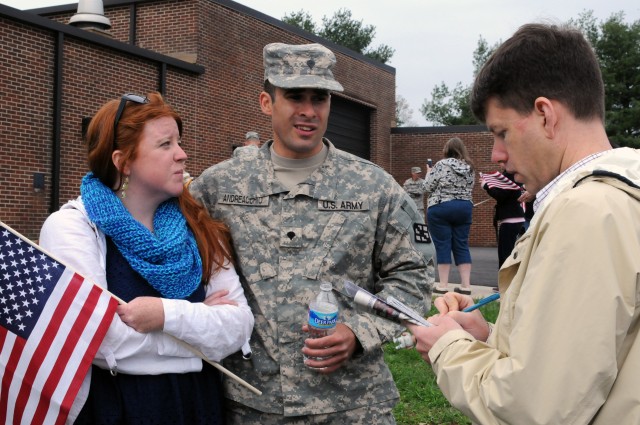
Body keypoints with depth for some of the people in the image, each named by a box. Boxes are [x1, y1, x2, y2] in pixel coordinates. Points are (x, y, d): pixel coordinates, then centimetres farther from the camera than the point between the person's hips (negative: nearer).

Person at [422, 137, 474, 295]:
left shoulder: (441, 165, -9)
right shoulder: (469, 168, 6)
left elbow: (428, 187, -7)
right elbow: (469, 188, 15)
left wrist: (429, 172, 10)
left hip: (440, 208, -5)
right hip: (465, 208, 5)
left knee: (443, 246, -1)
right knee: (462, 246, 7)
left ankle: (443, 285, 0)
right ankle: (466, 285, 5)